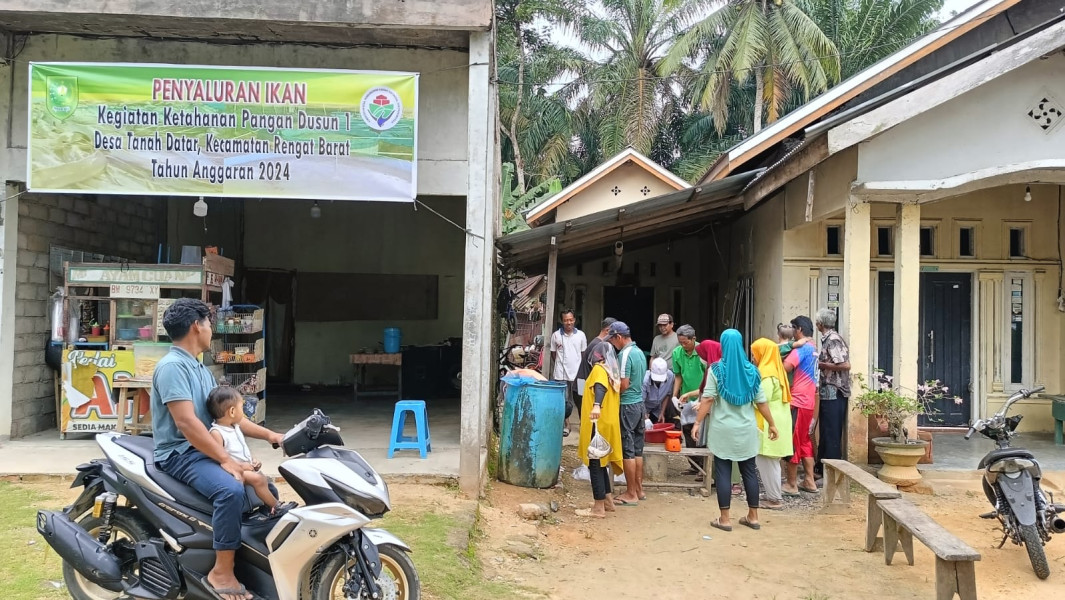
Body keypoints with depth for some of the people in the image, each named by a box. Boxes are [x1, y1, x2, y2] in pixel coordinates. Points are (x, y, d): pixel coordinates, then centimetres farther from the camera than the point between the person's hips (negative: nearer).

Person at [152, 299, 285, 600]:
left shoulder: (200, 369, 16)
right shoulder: (172, 366, -16)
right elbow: (186, 422, -25)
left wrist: (268, 434, 7)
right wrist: (225, 459, -27)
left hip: (204, 451, 10)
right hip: (181, 454, -10)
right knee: (232, 489, -34)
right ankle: (221, 572, -24)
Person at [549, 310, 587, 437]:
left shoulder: (581, 335, 1)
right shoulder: (556, 335, -2)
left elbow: (584, 354, 9)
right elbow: (553, 353, 8)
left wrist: (582, 369, 5)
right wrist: (561, 365, 6)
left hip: (577, 373, 1)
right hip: (561, 374, -1)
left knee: (580, 401, 8)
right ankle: (565, 425, 17)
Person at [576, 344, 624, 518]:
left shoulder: (599, 369, -10)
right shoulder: (613, 373, 15)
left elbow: (600, 387, -31)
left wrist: (596, 405, -48)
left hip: (598, 425, -9)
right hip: (609, 424, 9)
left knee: (595, 465, -5)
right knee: (601, 463, 19)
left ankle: (598, 508, -3)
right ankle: (608, 501, 26)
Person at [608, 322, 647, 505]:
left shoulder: (625, 354, -17)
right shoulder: (639, 352, 11)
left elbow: (623, 384, -21)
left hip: (627, 405, -9)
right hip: (639, 402, 9)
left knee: (627, 450, -2)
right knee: (637, 449, 14)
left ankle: (631, 494, 3)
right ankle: (639, 489, 22)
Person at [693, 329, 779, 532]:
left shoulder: (716, 370, -7)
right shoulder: (751, 370, 2)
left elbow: (708, 399, -12)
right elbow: (761, 402, 4)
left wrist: (697, 422, -7)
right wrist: (772, 424, 14)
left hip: (723, 429, -3)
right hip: (746, 429, 3)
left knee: (723, 472, 2)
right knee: (749, 471, 11)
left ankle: (725, 519, 4)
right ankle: (753, 516, 18)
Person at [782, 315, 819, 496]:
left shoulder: (801, 348, -13)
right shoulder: (813, 349, 16)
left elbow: (786, 367, -27)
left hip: (797, 401, -9)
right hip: (808, 401, 9)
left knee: (792, 442, -3)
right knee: (804, 441, 16)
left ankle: (791, 485, 1)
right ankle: (809, 481, 18)